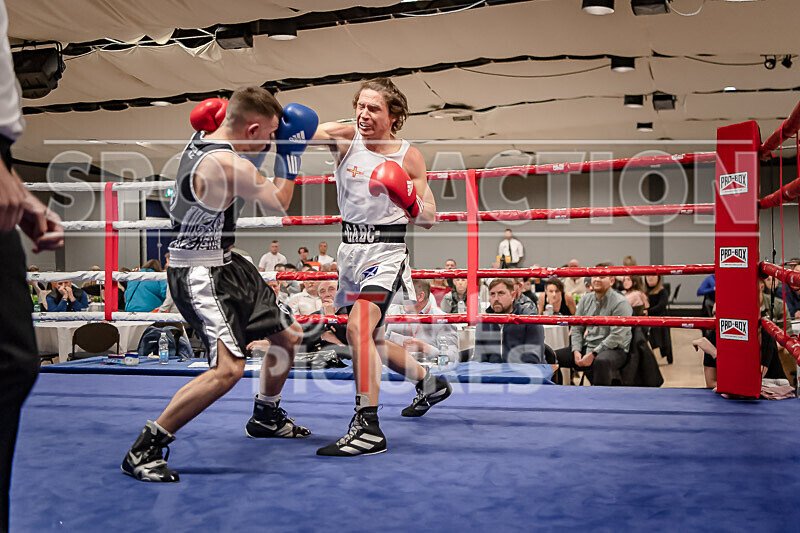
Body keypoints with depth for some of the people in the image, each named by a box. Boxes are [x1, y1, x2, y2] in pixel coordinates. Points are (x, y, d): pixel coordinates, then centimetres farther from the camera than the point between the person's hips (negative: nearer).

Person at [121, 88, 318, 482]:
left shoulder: (201, 140, 2)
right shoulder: (230, 165, -26)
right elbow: (280, 204, -12)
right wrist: (291, 153, -3)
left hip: (225, 262, 11)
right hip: (199, 274, -11)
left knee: (289, 335, 18)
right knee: (229, 368, -22)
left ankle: (265, 416, 40)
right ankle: (143, 449, -9)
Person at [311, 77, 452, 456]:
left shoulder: (409, 157, -5)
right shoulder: (343, 137, -3)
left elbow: (429, 220, -1)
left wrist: (411, 201, -22)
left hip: (385, 250, -5)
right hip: (351, 249, 5)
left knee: (358, 328, -25)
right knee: (371, 339, 19)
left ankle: (368, 427, -23)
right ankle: (429, 384, 42)